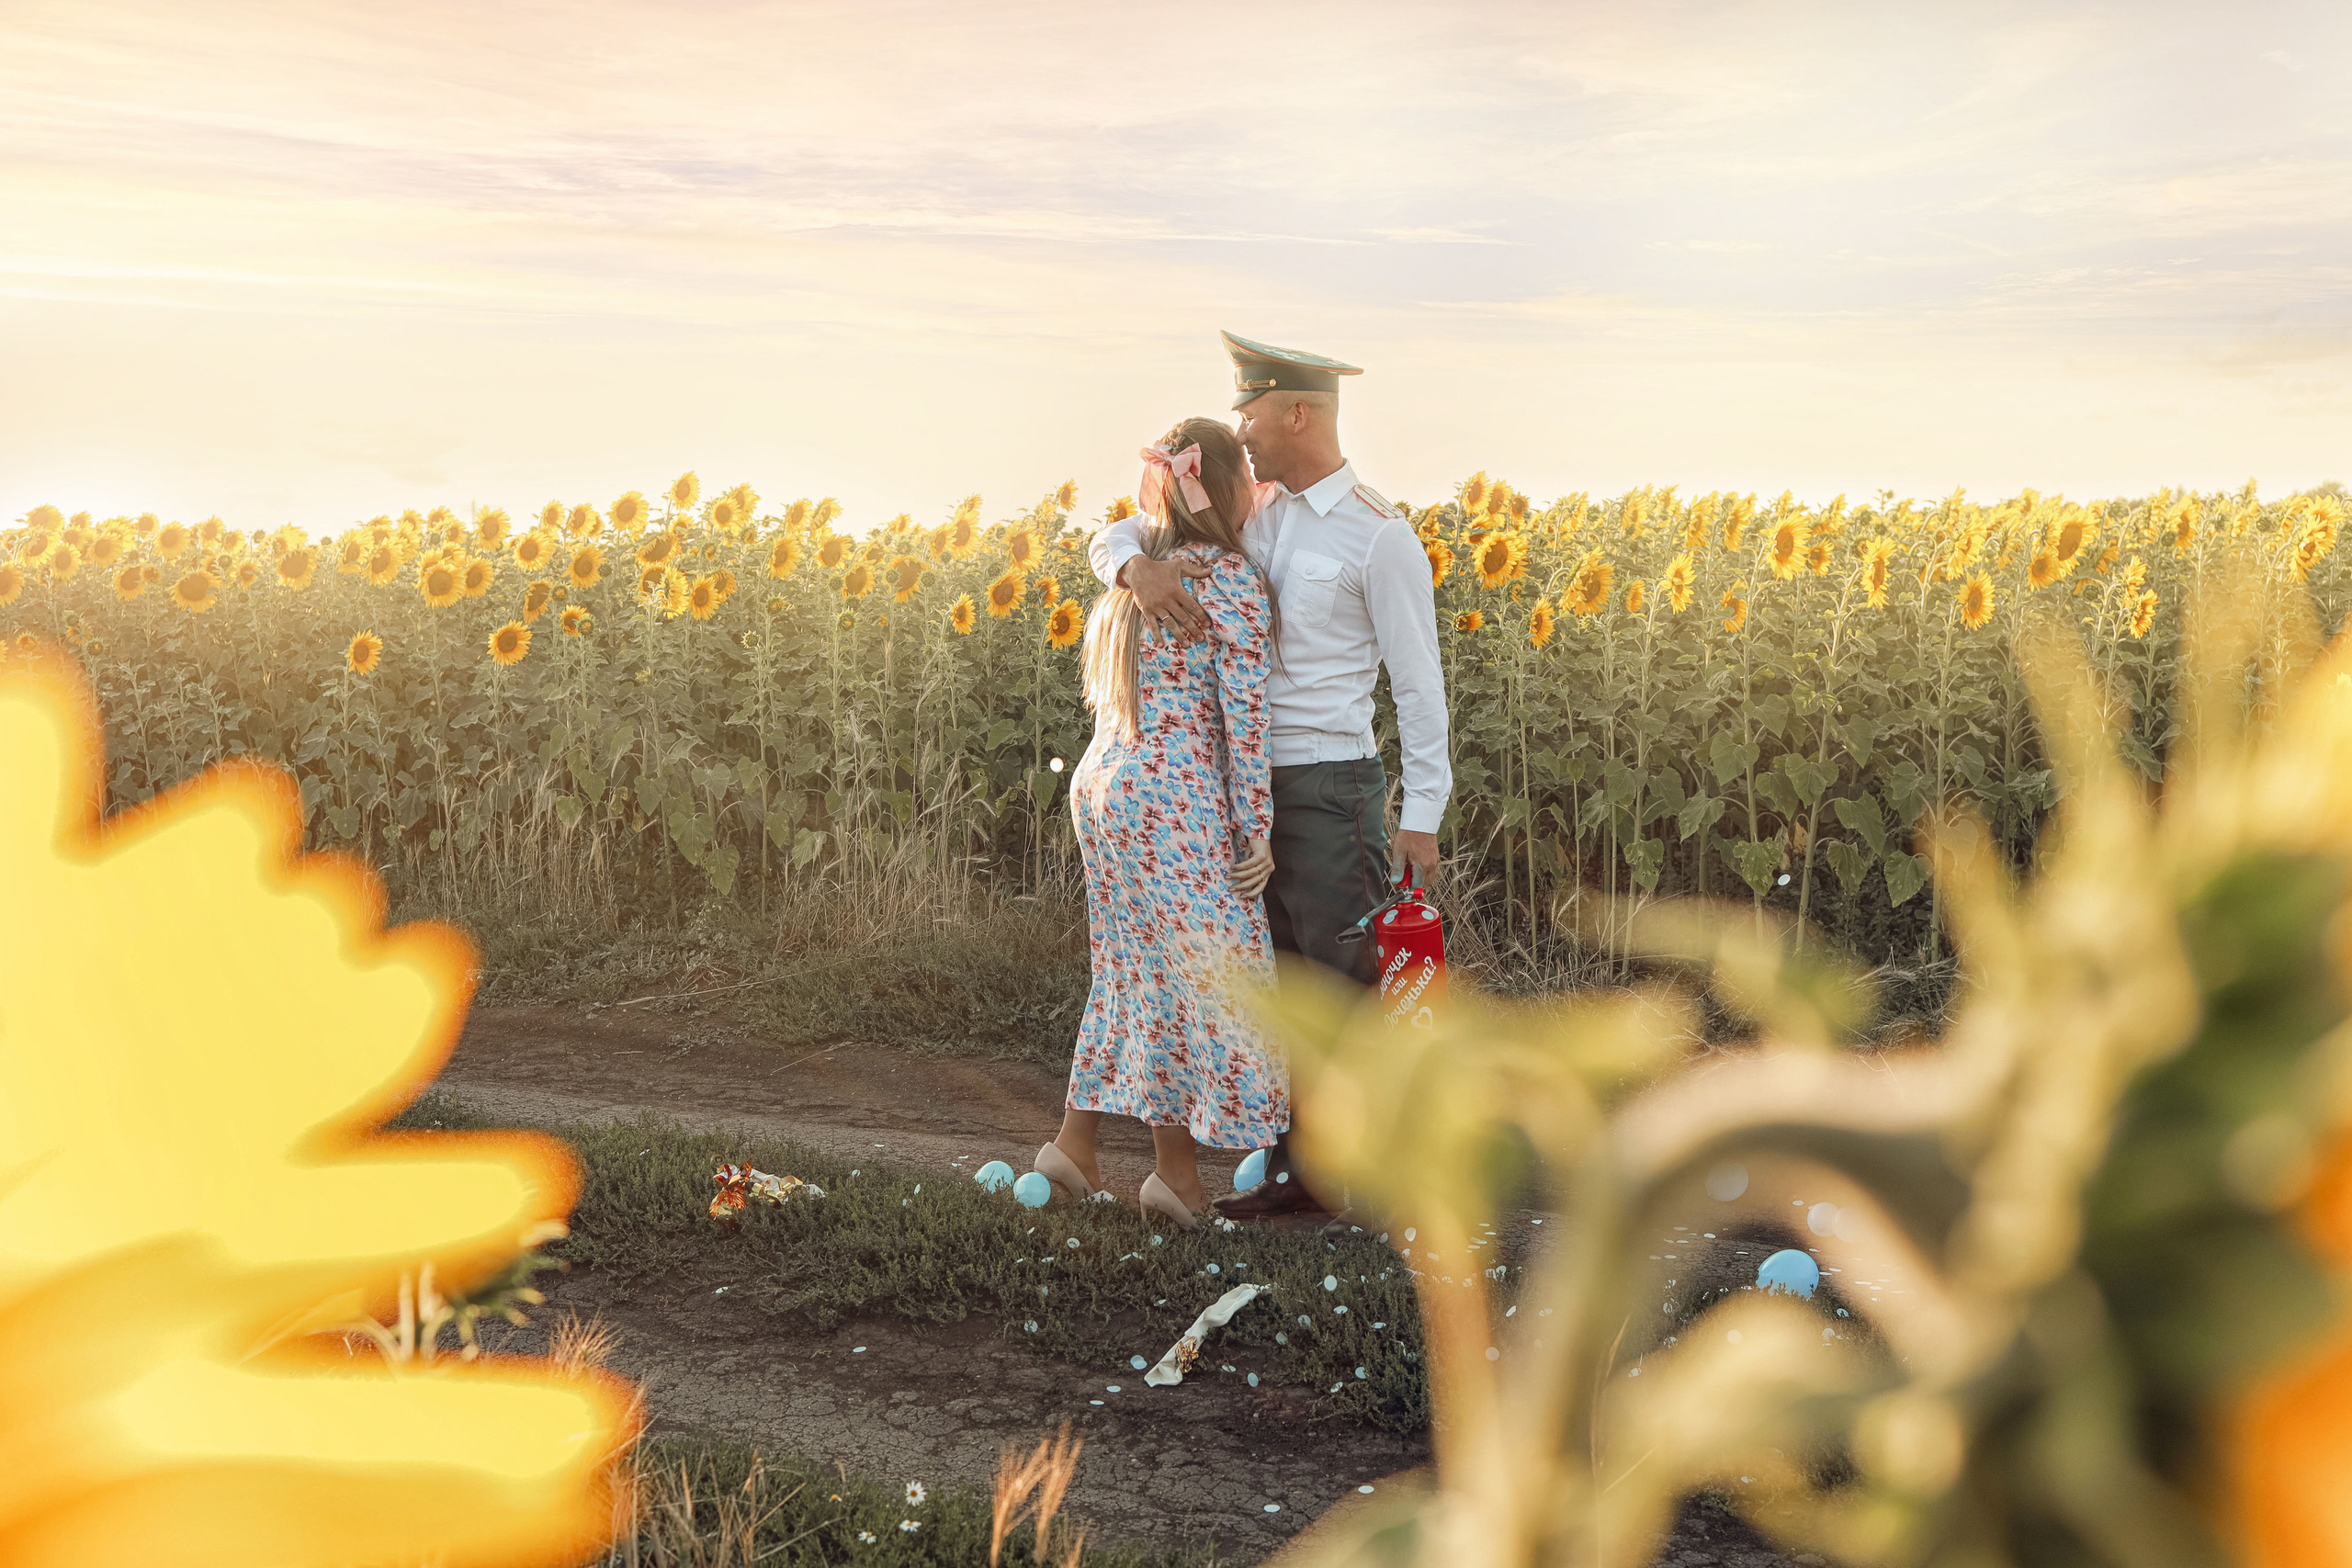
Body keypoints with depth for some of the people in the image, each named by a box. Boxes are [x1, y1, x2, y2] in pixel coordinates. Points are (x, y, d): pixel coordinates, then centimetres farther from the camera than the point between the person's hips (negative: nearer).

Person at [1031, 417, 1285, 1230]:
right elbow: (1244, 714, -13)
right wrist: (1258, 833, -10)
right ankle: (1176, 1170, 9)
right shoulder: (1235, 579, -11)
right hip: (1177, 805, -8)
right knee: (1200, 971, 2)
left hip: (1104, 787, 8)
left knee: (1138, 965, 19)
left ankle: (1076, 1140, 22)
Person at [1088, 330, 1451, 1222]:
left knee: (1344, 986, -4)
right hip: (1250, 786, 7)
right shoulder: (1253, 519, 12)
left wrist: (1422, 815, -11)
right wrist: (1139, 566, -12)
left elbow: (1418, 682, -7)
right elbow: (1112, 539, 14)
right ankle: (1295, 1167, 17)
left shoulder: (1379, 534, -8)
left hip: (1330, 787, -7)